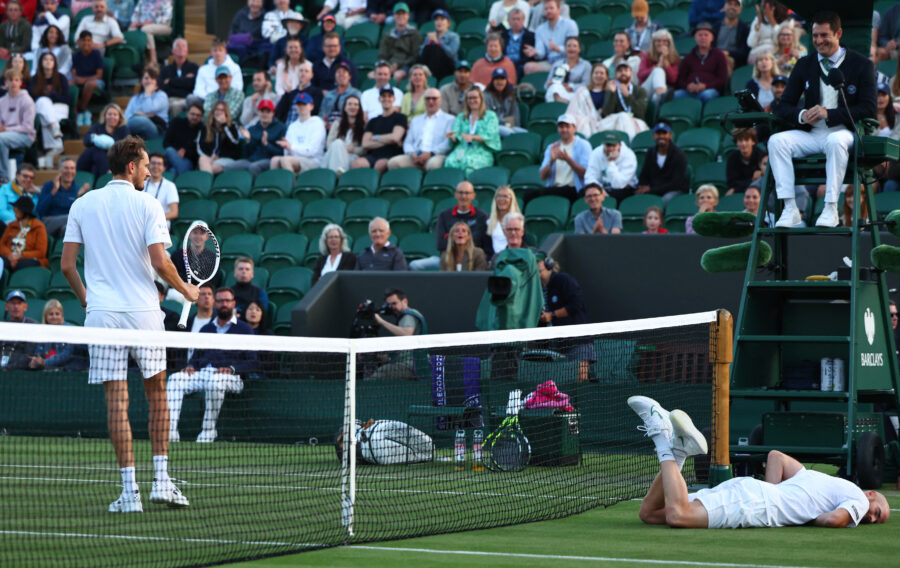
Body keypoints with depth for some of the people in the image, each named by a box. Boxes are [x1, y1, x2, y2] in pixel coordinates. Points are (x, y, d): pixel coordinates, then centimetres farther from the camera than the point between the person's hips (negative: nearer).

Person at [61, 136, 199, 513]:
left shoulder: (83, 205, 6)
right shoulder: (146, 205, -3)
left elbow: (67, 265, 5)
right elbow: (159, 262, -10)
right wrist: (186, 290, 6)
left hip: (102, 313, 2)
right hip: (144, 311, -1)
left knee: (116, 401, -1)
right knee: (157, 394, 13)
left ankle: (130, 490, -4)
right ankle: (161, 479, 7)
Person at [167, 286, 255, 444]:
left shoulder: (244, 329, 11)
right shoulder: (206, 329, 27)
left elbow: (252, 363, 3)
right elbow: (196, 356, 24)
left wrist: (232, 369, -15)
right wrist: (191, 366, 0)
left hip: (231, 378, -4)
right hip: (202, 372, 4)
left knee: (215, 382, -41)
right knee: (175, 378, -25)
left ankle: (208, 431, -30)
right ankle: (170, 432, -36)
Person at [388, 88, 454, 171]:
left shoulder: (449, 119, 14)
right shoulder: (415, 120, 29)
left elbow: (448, 143, 0)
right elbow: (408, 143, 21)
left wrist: (430, 153, -14)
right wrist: (412, 153, -4)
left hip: (436, 156, -4)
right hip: (415, 157, 4)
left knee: (433, 164, -41)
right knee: (393, 162, -25)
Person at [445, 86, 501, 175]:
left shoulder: (490, 116, 12)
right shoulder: (461, 117, 25)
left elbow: (490, 136, -3)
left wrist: (473, 137, -20)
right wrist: (452, 137, -13)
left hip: (482, 152, -3)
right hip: (462, 150, 3)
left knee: (468, 161, -40)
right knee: (450, 161, -34)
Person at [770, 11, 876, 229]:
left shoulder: (861, 64, 4)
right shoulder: (804, 65, 15)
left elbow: (868, 109, -6)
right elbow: (783, 107, 11)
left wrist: (829, 114, -18)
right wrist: (801, 115, -14)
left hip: (843, 132, -4)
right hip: (811, 134, 4)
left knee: (836, 142, -39)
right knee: (776, 141, -24)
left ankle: (831, 209, -35)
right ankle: (790, 209, -27)